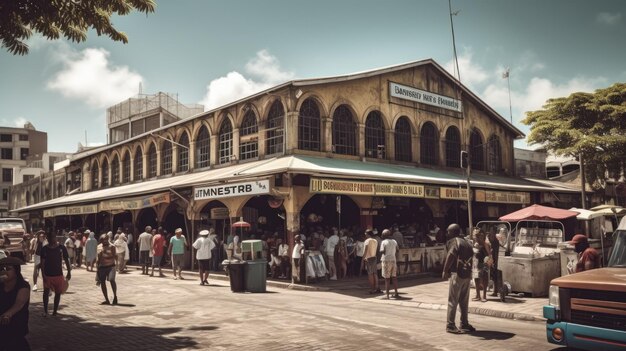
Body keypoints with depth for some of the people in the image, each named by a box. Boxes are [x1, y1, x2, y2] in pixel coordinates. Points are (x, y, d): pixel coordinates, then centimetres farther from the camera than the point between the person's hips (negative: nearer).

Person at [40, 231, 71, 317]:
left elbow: (66, 260, 2)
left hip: (58, 274, 1)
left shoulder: (62, 248, -3)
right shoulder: (44, 249, -4)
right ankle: (45, 311, 11)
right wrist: (43, 274, -11)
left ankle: (55, 310, 19)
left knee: (58, 293, 7)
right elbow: (42, 263, -4)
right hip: (47, 274, -1)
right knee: (46, 292, -1)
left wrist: (69, 272, -2)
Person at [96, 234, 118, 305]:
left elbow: (115, 257, 0)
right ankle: (107, 300, 14)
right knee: (102, 282, 4)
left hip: (110, 266, -5)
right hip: (101, 267, 5)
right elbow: (98, 258, 16)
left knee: (112, 280, -22)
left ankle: (115, 296, -3)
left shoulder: (111, 246, -2)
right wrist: (97, 265, 10)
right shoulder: (99, 247, 11)